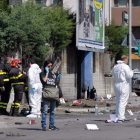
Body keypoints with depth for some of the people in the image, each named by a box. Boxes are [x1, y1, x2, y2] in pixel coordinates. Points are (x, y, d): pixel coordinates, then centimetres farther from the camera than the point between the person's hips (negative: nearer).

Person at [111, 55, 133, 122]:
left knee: (118, 101, 14)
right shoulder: (125, 66, -13)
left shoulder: (115, 66, 9)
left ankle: (117, 116, 16)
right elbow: (129, 76, -14)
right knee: (123, 101, -6)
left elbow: (113, 73, 25)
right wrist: (131, 72, 5)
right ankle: (120, 117, -9)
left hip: (116, 85, 7)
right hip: (124, 85, -7)